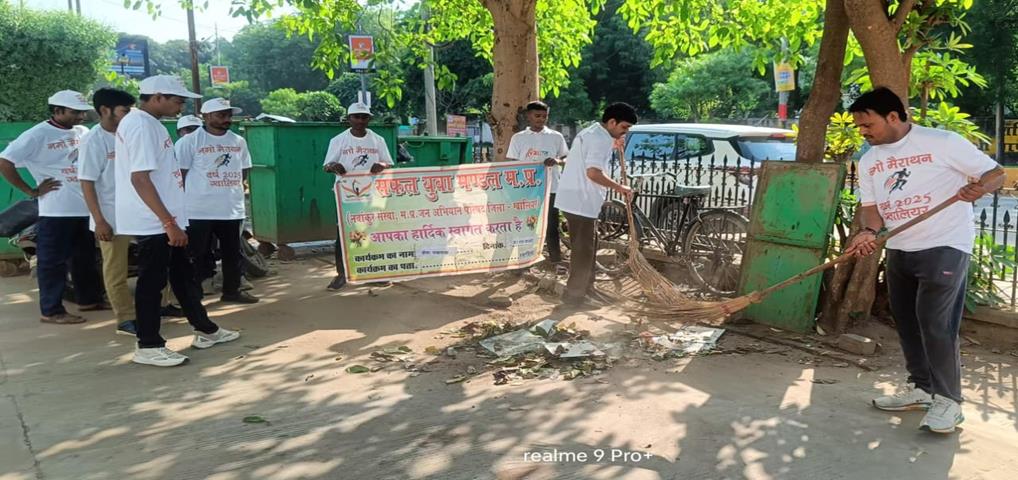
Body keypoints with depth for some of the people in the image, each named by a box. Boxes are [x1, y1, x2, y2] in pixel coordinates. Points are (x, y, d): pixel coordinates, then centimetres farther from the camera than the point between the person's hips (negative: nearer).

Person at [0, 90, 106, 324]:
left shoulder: (82, 132, 10)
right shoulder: (38, 134, -10)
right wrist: (31, 191, -12)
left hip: (85, 207, 7)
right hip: (56, 211, -7)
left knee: (86, 257, 17)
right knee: (53, 261, 0)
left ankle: (90, 299, 30)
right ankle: (52, 311, 6)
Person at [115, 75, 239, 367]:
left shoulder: (148, 123, 14)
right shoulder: (142, 126, -18)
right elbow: (139, 178, -25)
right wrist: (169, 222, -25)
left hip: (162, 221, 10)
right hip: (154, 222, -10)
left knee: (183, 274, 16)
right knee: (152, 281, -1)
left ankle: (205, 330, 27)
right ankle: (148, 346, 10)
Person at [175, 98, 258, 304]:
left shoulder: (238, 141, 10)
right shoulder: (189, 141, -7)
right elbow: (179, 174, -7)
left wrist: (231, 189, 9)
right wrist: (196, 194, -6)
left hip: (232, 209, 6)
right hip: (199, 210, -6)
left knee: (232, 252, 13)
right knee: (198, 254, -1)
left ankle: (232, 291, 26)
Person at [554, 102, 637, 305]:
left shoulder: (591, 132, 16)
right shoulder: (601, 139, -17)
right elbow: (593, 173, -25)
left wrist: (611, 148, 20)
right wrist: (619, 187, -16)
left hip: (576, 198, 10)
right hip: (581, 201, -10)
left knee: (587, 246, 18)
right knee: (584, 249, -3)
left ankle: (585, 287, 27)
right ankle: (574, 295, 3)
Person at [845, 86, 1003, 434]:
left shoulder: (942, 142, -10)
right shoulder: (868, 161, 8)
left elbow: (996, 173, -6)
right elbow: (871, 206, 6)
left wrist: (979, 188, -28)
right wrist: (868, 232, -16)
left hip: (945, 246, -7)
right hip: (899, 250, 7)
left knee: (935, 322, -12)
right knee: (906, 321, 12)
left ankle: (948, 401, -1)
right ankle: (921, 388, 27)